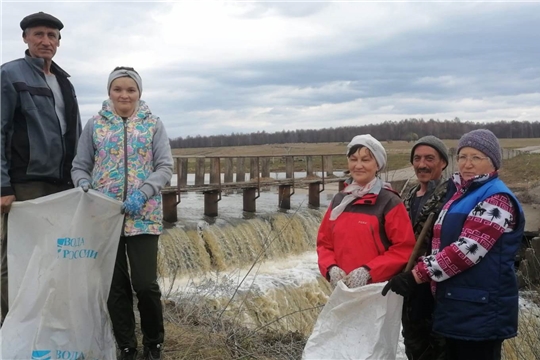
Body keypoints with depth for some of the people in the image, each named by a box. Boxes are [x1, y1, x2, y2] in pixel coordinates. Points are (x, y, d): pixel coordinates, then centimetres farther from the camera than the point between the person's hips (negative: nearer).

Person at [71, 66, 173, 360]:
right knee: (115, 285, 6)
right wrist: (85, 188, -14)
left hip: (143, 216, -1)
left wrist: (142, 193, -17)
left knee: (145, 283, -6)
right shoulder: (95, 125, 6)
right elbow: (79, 167, 7)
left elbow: (165, 167, -2)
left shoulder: (153, 124, 4)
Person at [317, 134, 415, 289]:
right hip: (344, 288, 5)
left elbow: (404, 249, -11)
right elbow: (324, 242, 13)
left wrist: (368, 271, -19)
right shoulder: (339, 200, 10)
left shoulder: (389, 202, -7)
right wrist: (331, 268, -7)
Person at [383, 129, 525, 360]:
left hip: (481, 309, -9)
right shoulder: (460, 193, 15)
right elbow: (443, 244, 27)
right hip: (456, 304, 9)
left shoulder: (496, 198, -13)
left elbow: (468, 248, -22)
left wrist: (416, 274, -22)